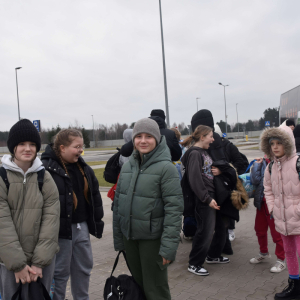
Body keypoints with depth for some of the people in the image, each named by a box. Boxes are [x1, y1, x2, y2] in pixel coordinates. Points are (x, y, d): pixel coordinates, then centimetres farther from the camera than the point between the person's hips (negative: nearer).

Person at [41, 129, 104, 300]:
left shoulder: (83, 168, 9)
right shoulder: (46, 168, -17)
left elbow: (95, 195, 14)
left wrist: (97, 221, 13)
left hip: (82, 227, 7)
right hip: (60, 229, -7)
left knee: (84, 267, 18)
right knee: (60, 272, 6)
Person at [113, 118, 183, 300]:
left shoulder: (166, 168, -12)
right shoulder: (128, 167, 5)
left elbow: (174, 208, -16)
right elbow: (118, 204, 10)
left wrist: (169, 246, -20)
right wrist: (118, 239, 9)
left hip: (153, 239, -5)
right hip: (129, 237, 5)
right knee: (137, 285, 19)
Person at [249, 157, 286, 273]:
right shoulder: (263, 163, 2)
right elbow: (255, 180, -7)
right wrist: (257, 164, -11)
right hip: (262, 202, 6)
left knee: (276, 232, 4)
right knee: (259, 229, 21)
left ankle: (281, 260, 24)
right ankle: (264, 253, 45)